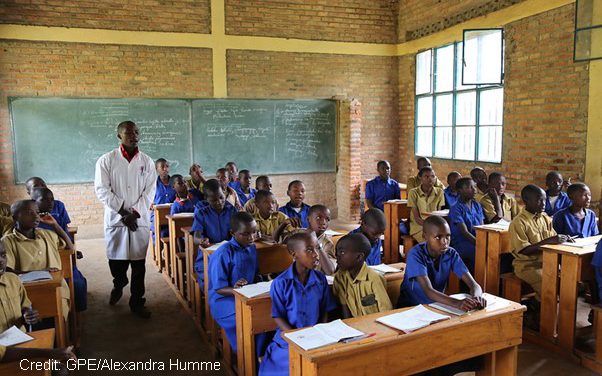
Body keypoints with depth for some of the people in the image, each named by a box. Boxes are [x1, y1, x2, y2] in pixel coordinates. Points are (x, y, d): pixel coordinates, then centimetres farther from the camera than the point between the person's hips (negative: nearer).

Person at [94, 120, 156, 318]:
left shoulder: (147, 161, 4)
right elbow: (102, 190, -6)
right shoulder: (106, 160, -1)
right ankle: (118, 285, 42)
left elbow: (149, 191, 1)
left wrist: (134, 213, -11)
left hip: (140, 220, 1)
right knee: (116, 258, 11)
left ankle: (137, 302, 15)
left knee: (139, 263, 3)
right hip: (115, 219, 0)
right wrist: (124, 212, -11)